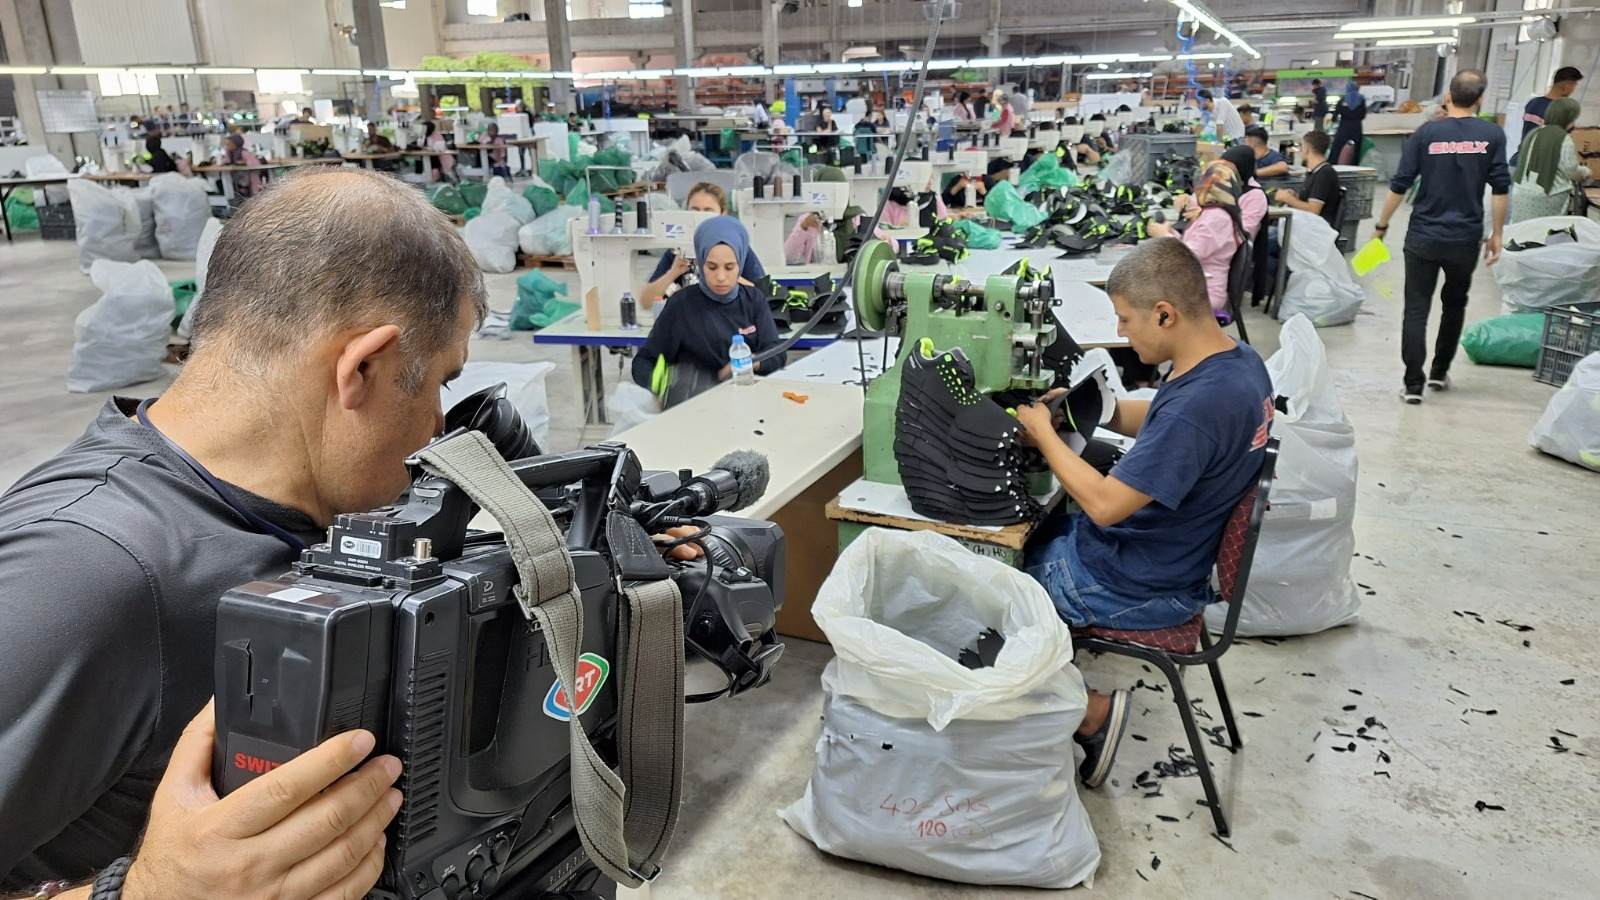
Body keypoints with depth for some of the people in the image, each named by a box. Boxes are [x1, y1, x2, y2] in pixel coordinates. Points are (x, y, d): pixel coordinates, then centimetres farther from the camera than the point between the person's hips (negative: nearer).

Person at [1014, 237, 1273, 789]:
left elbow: (1104, 504, -29)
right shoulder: (1238, 359, -2)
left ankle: (1090, 712, 9)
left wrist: (1043, 433, -16)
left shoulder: (1198, 403, -33)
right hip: (1168, 551, 10)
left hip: (1136, 586, -10)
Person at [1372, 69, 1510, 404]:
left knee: (1416, 309, 1)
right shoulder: (1493, 135, -2)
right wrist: (1496, 234, 5)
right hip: (1466, 240, 1)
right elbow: (1500, 188, -3)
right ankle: (1439, 372, 29)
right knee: (1454, 305, 21)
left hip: (1423, 237, -1)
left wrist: (1381, 226, 5)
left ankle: (1414, 384, -5)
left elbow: (1400, 185, -5)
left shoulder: (1427, 133, -4)